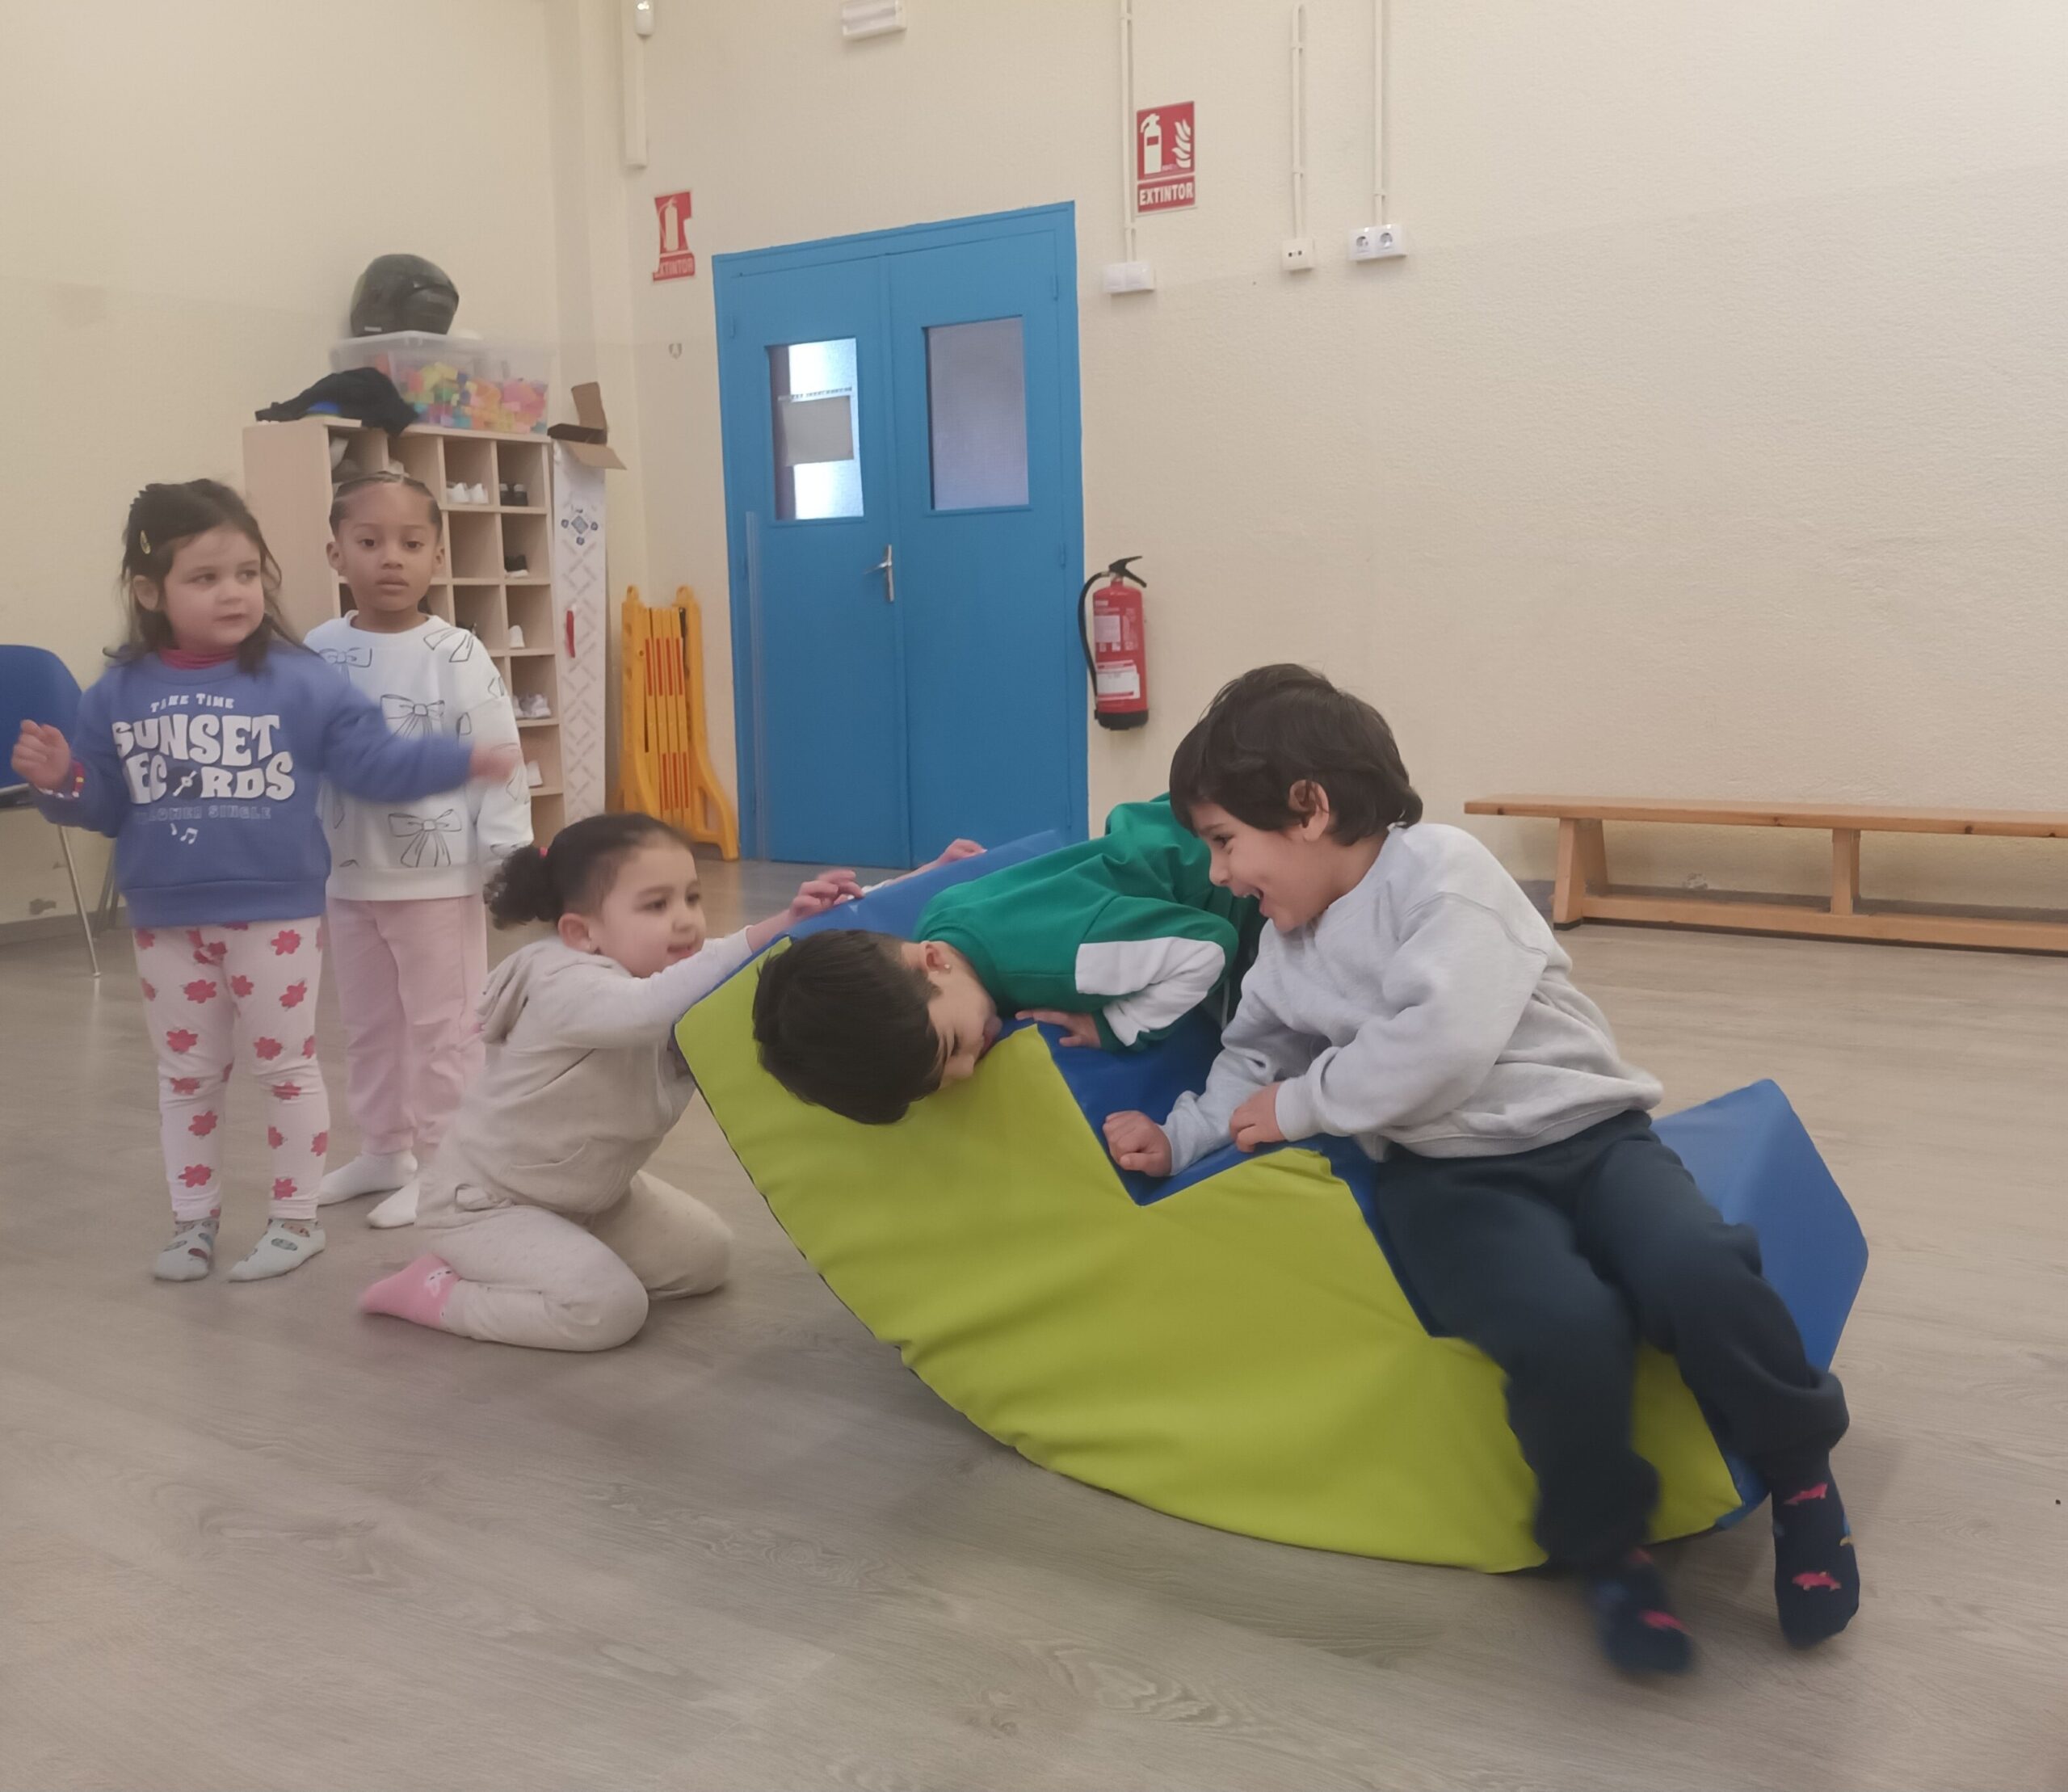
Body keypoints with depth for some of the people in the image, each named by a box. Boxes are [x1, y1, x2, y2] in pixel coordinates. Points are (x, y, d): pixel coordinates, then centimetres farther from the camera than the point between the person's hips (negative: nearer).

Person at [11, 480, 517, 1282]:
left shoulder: (302, 682, -8)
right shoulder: (119, 694, 0)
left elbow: (376, 763, -6)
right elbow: (105, 804, 5)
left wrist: (463, 760, -14)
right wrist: (60, 781, -14)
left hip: (277, 917, -3)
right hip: (166, 924, 3)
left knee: (286, 1068, 8)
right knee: (185, 1076, 15)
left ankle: (295, 1218, 21)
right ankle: (193, 1219, 29)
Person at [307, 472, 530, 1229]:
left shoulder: (456, 654, -12)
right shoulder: (316, 654, -1)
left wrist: (508, 856, -14)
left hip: (440, 877, -5)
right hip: (350, 878, 5)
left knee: (442, 1026, 6)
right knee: (367, 1025, 17)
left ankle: (439, 1162, 18)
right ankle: (383, 1149, 33)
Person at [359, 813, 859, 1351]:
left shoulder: (667, 986, -4)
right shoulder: (567, 989, -32)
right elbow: (651, 1011, -53)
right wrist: (771, 932, -60)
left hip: (588, 1194, 9)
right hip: (485, 1202, -9)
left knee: (705, 1255, 9)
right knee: (608, 1308, -24)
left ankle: (503, 1267, 16)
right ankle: (438, 1290, -4)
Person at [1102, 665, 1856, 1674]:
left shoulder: (1440, 869, -10)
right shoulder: (1286, 949, 15)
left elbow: (1439, 1042, -22)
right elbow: (1254, 1060, 27)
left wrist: (1300, 1106, -10)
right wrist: (1179, 1138, 8)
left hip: (1582, 1134, -2)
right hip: (1448, 1180, 3)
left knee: (1697, 1277, -32)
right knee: (1564, 1326, -31)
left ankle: (1801, 1477, -2)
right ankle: (1603, 1546, -6)